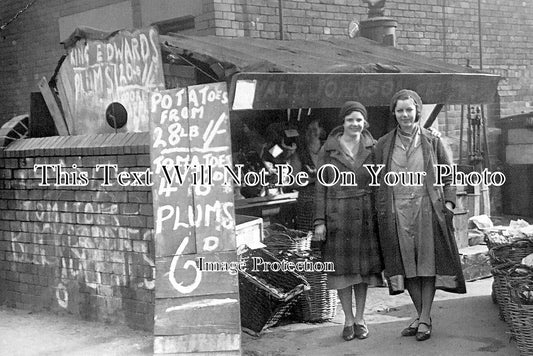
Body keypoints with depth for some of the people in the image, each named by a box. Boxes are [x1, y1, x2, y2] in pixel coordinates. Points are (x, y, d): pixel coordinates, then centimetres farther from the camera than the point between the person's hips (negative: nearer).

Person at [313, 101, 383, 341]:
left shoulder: (373, 147, 4)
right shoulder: (328, 150, 0)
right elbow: (321, 187, 1)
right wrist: (319, 221, -5)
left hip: (366, 213, 1)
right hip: (338, 213, -1)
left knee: (364, 265, 6)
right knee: (342, 267, 2)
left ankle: (360, 319, 18)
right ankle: (348, 320, 13)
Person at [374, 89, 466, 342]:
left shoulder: (432, 141, 5)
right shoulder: (383, 145, 7)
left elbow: (448, 176, 9)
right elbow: (378, 181, 10)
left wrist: (449, 203, -3)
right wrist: (380, 213, 5)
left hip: (427, 209, -1)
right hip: (397, 213, 1)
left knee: (428, 262, 0)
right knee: (407, 265, 4)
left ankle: (425, 319, 7)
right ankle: (421, 315, 17)